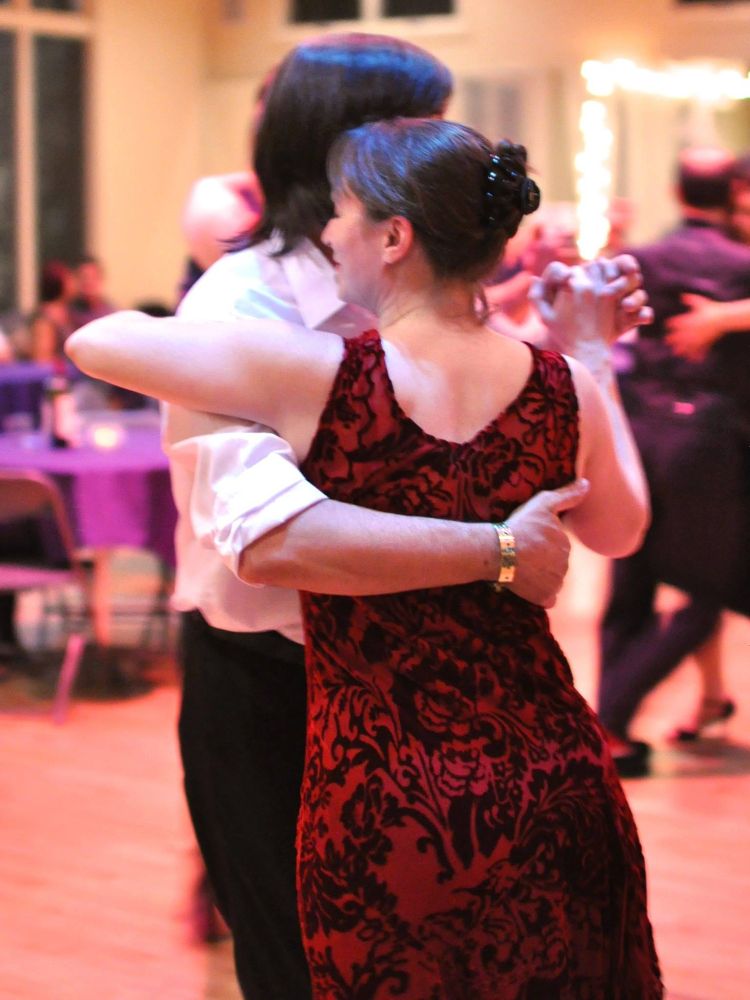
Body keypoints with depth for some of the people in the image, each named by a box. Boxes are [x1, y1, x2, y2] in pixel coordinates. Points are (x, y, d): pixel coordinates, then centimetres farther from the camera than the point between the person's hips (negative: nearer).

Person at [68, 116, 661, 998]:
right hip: (557, 795, 3)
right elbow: (619, 531, 17)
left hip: (385, 813, -3)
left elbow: (94, 343, -4)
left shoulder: (319, 378, -15)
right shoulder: (566, 391, -5)